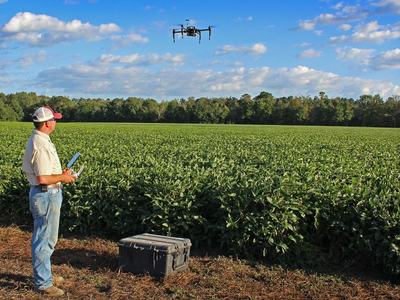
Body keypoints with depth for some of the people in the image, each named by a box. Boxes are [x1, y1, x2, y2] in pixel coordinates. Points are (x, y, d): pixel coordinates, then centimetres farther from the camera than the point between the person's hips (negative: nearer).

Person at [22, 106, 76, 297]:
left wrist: (61, 174, 14)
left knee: (47, 239, 21)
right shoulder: (41, 145, -23)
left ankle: (44, 274, 34)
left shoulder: (35, 140, 11)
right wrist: (63, 177, -12)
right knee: (43, 240, -1)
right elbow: (43, 178, -28)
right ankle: (43, 283, 8)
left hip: (45, 194, 11)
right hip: (46, 196, -11)